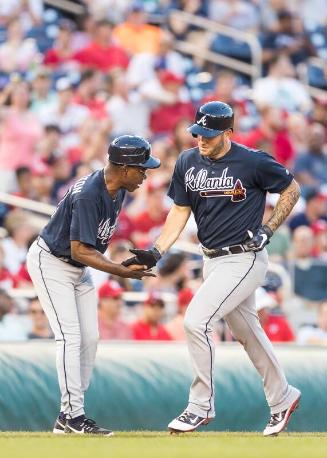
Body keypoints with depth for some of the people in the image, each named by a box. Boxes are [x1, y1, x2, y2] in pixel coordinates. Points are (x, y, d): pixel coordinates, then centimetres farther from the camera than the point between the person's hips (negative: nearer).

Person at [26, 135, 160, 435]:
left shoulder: (118, 189, -3)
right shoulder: (88, 196, -31)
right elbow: (79, 251, -31)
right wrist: (122, 271, -33)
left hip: (79, 268, 9)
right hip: (51, 262, -9)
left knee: (90, 338, 5)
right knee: (70, 337, -15)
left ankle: (71, 414, 10)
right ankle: (72, 416, -15)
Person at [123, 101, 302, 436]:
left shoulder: (253, 162, -16)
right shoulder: (188, 163, 1)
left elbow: (291, 189, -2)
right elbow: (180, 211, 7)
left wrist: (268, 230, -8)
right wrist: (156, 252, -4)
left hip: (244, 260, -7)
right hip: (212, 259, 7)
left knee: (196, 320, -18)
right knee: (246, 332, 17)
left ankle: (201, 406, -6)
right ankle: (282, 399, 35)